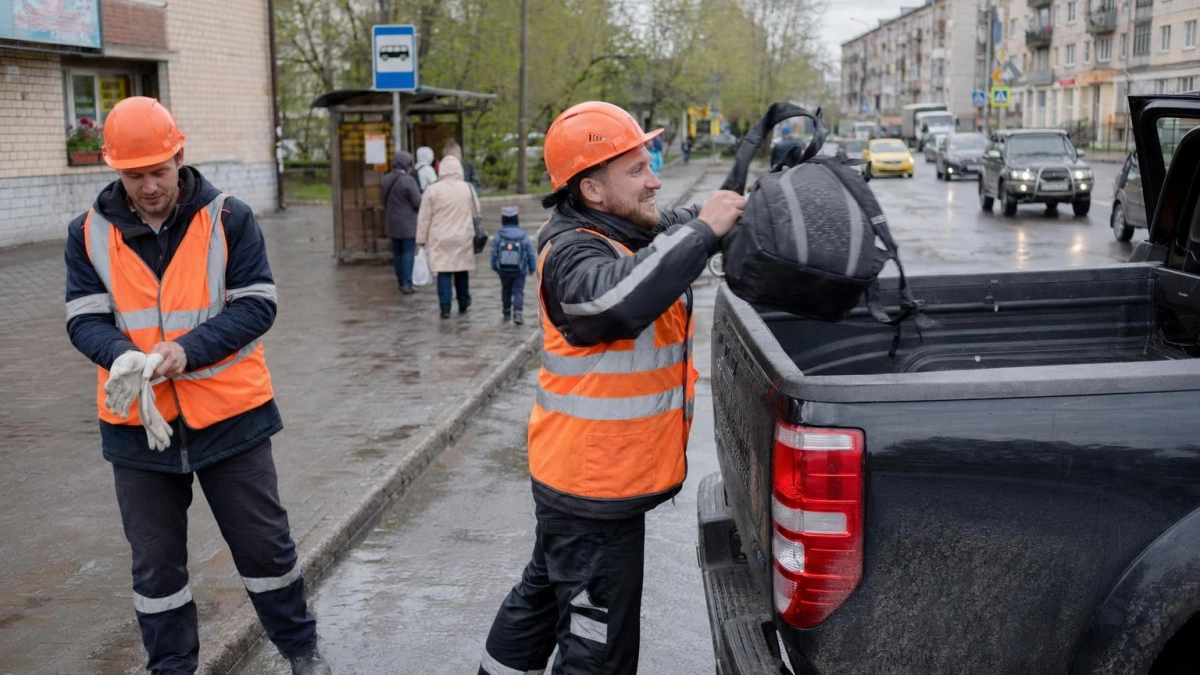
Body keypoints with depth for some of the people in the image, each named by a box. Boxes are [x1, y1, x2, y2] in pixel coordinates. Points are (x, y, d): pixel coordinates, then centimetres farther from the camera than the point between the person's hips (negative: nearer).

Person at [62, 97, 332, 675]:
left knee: (264, 542, 10)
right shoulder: (89, 233, -1)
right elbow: (84, 319, -3)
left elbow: (256, 304, -10)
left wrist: (189, 350, -24)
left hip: (228, 413, -2)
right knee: (155, 561, 13)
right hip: (137, 422, 2)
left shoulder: (228, 219, -7)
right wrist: (124, 357, -25)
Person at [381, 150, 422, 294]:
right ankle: (407, 283, -9)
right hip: (408, 223, -7)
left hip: (392, 223, 7)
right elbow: (418, 203, -15)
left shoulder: (386, 180, 5)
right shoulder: (408, 181, -17)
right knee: (408, 251, -4)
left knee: (397, 252, 13)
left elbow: (384, 201, 12)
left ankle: (401, 282, 18)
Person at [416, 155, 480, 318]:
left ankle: (445, 307, -8)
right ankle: (463, 305, 25)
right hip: (463, 238, 2)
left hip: (441, 239, -2)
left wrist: (421, 239, 2)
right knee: (462, 272, 15)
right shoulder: (467, 188, -1)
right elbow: (476, 211, 9)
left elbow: (424, 217, -5)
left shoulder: (433, 190, -8)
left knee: (444, 273, 0)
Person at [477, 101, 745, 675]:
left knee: (541, 596, 27)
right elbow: (618, 297, -43)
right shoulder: (573, 252, -22)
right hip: (594, 488, -10)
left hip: (582, 478, 10)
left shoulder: (633, 232, 7)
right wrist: (703, 230, -34)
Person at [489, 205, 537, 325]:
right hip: (519, 270, -2)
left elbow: (494, 253, -2)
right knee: (518, 291, 0)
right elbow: (531, 254, -2)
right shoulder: (523, 236, -7)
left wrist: (494, 267, 12)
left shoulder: (498, 236, -7)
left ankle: (506, 312, 30)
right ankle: (518, 312, -17)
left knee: (505, 290, 20)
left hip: (503, 270, 2)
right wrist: (532, 268, 10)